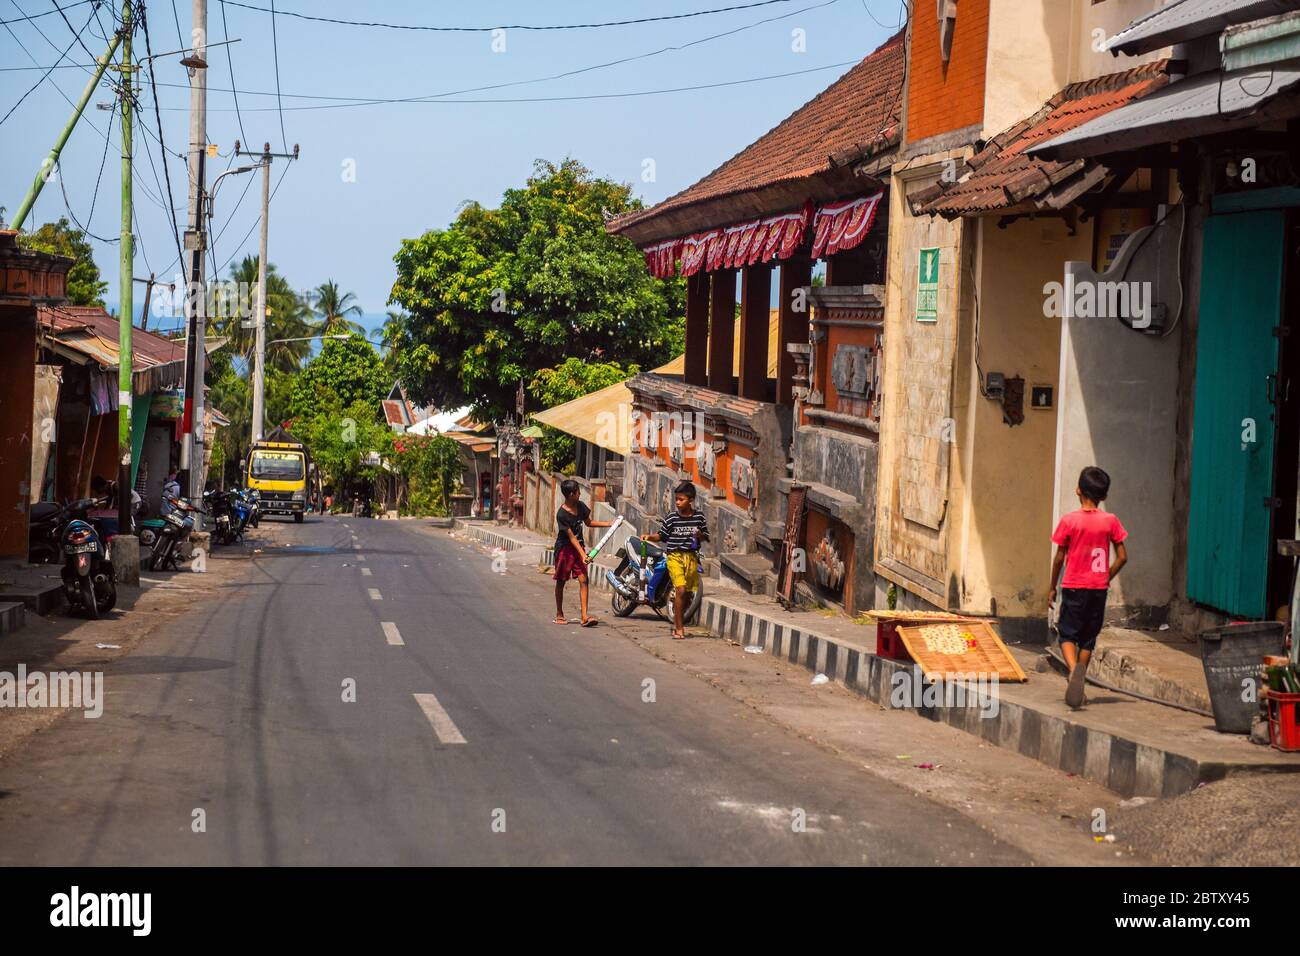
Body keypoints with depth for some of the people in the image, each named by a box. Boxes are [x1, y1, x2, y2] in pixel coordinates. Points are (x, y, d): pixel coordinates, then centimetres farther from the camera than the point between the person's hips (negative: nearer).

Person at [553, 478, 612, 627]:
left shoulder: (580, 506, 0)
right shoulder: (561, 515, -20)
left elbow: (588, 523, 17)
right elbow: (571, 537, -20)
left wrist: (609, 524, 12)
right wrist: (582, 554, -25)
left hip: (578, 547, 5)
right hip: (564, 549, -5)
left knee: (583, 580, -8)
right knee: (561, 581, 8)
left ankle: (585, 616, -13)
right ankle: (559, 614, 23)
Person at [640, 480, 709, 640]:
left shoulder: (699, 517, 3)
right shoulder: (671, 518, -2)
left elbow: (705, 537, 11)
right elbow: (661, 536, 5)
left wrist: (699, 535, -10)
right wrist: (649, 537, -12)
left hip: (691, 557, 3)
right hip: (674, 556, -3)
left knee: (688, 593, 9)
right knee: (680, 590, -16)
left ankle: (677, 624, 29)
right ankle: (679, 628, -11)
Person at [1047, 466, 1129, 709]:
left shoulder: (1069, 521, -8)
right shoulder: (1110, 521, -2)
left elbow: (1059, 558, -3)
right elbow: (1122, 557, -1)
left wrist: (1052, 587, 8)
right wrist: (1107, 578, 14)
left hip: (1074, 587, -2)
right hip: (1098, 588, 2)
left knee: (1068, 635, 2)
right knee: (1088, 638, 13)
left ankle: (1074, 669, -27)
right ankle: (1079, 689, 13)